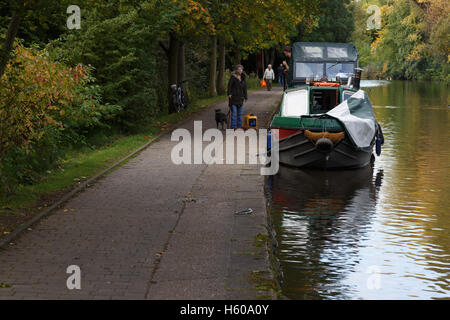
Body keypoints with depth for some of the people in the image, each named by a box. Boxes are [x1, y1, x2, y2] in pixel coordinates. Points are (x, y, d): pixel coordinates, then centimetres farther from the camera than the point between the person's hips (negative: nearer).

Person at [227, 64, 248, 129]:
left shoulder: (243, 78, 12)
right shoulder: (233, 77, -6)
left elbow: (245, 87, 16)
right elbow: (229, 85, -13)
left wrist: (245, 96, 14)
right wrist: (229, 93, -23)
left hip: (240, 98, 6)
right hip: (233, 97, -6)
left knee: (240, 113, 11)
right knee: (234, 112, -9)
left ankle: (239, 126, 18)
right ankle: (233, 126, -8)